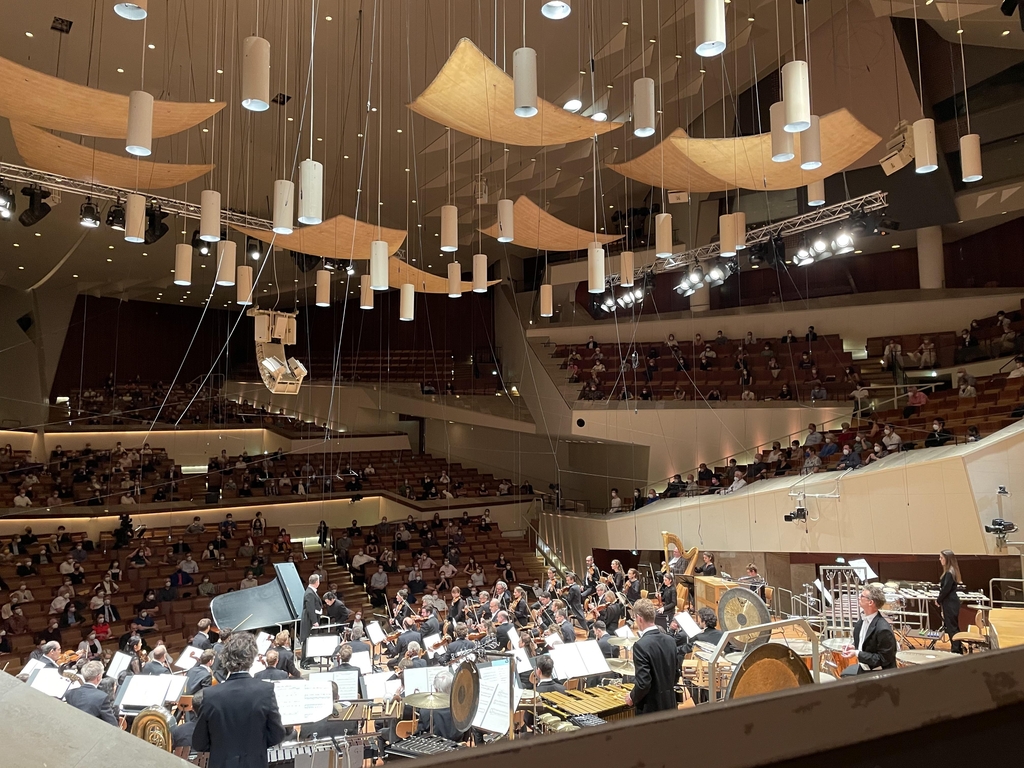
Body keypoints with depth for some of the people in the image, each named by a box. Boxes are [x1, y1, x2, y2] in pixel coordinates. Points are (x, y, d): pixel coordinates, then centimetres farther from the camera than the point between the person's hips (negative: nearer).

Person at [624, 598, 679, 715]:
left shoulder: (641, 645, -21)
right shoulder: (670, 641, 1)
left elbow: (643, 682, -23)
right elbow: (676, 674, 10)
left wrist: (632, 698, -6)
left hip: (650, 708, -7)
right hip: (670, 705, 7)